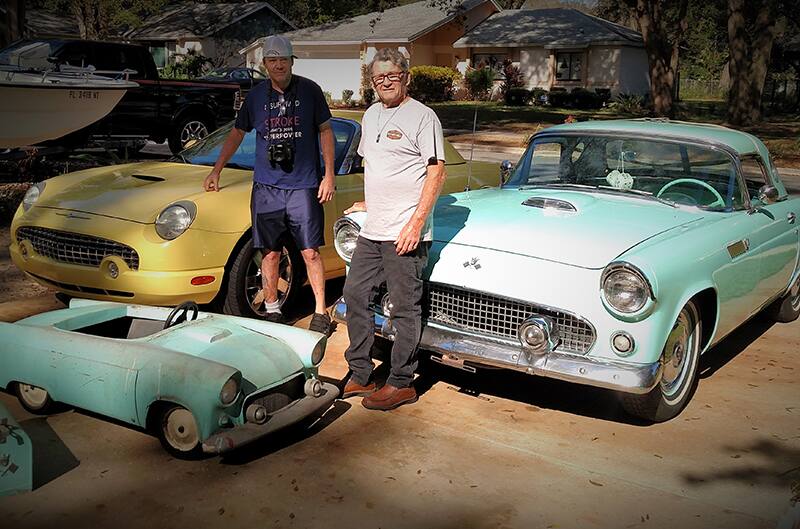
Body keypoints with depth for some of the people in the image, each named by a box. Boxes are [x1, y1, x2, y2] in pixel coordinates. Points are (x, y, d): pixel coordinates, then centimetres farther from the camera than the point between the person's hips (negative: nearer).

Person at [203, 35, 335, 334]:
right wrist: (216, 172, 19)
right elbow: (237, 133, 19)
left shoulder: (309, 91, 2)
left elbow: (325, 130, 6)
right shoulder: (256, 96, 9)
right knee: (271, 253, 5)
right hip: (266, 186, 2)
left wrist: (329, 175, -1)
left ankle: (321, 313, 8)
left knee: (310, 253, -3)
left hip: (304, 186, -2)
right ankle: (272, 311, 18)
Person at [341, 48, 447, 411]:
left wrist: (416, 223, -18)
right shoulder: (371, 115, 16)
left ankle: (401, 384, 9)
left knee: (405, 308, -1)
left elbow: (437, 172, -12)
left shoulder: (422, 117, -7)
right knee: (355, 294, 11)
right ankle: (360, 375, 23)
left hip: (405, 232, -8)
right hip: (371, 230, 8)